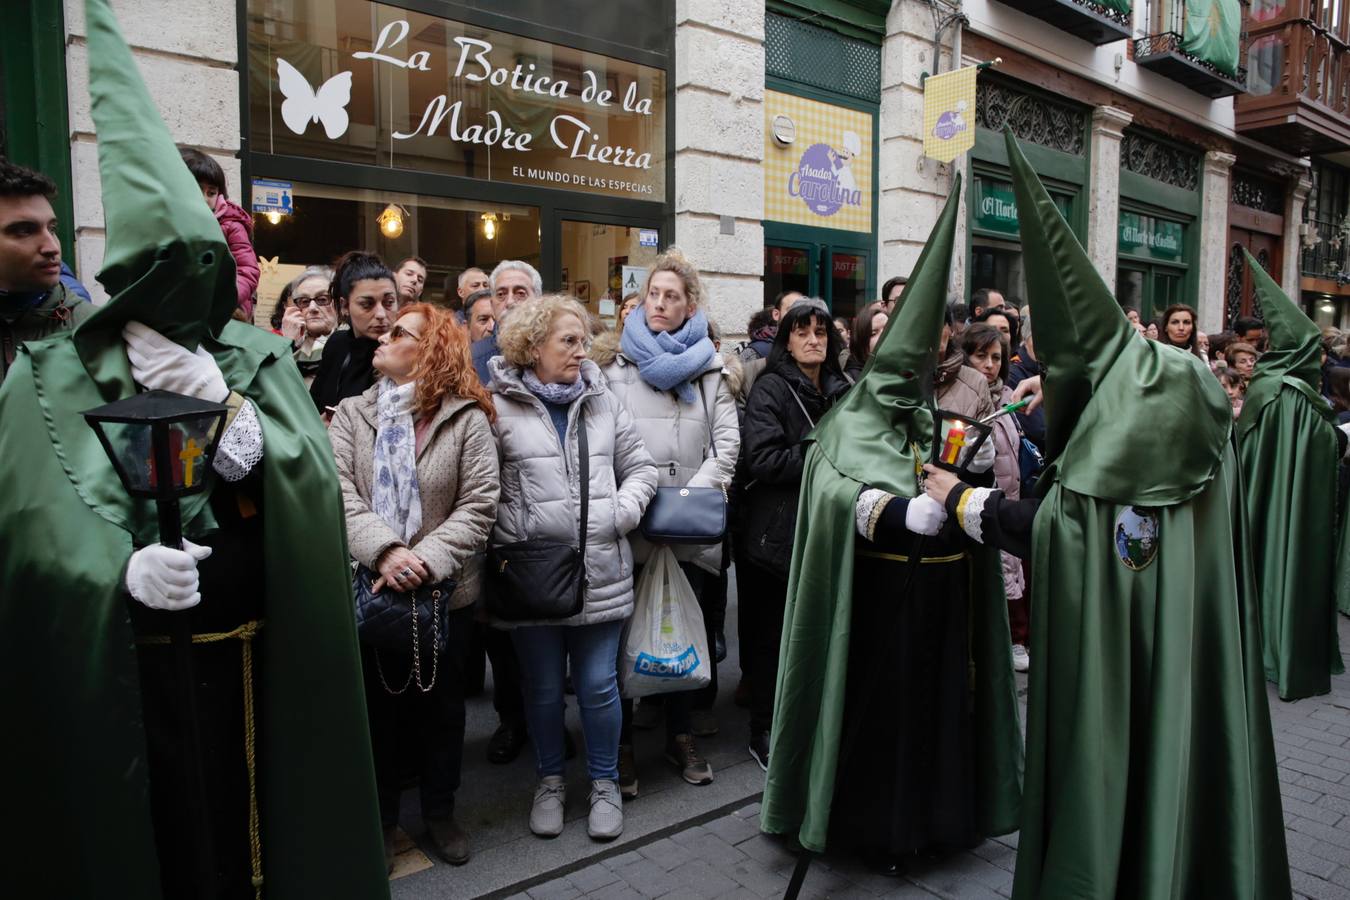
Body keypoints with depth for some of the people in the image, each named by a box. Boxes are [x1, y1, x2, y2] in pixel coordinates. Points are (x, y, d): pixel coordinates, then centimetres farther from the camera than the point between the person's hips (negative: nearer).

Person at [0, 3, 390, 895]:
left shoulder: (260, 359, 3)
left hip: (253, 654, 2)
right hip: (124, 666, -2)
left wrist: (229, 407, -20)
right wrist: (121, 572, -25)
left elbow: (317, 490, -7)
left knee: (256, 816, 15)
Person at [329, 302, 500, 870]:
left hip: (445, 593, -1)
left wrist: (428, 559, -24)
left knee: (441, 705, 15)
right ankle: (380, 818, 34)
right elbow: (341, 496, -9)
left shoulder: (467, 419, -5)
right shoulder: (351, 415, 2)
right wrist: (384, 551, -24)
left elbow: (479, 506, -11)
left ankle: (440, 811, 35)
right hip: (371, 591, 1)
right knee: (378, 706, 15)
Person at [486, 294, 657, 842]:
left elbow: (640, 468, 11)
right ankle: (550, 780, 34)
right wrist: (514, 529, -14)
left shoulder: (603, 402, 8)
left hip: (601, 572, 2)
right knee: (543, 687, 13)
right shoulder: (498, 407, -4)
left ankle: (605, 783, 29)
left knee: (599, 685, 9)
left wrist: (620, 514, -3)